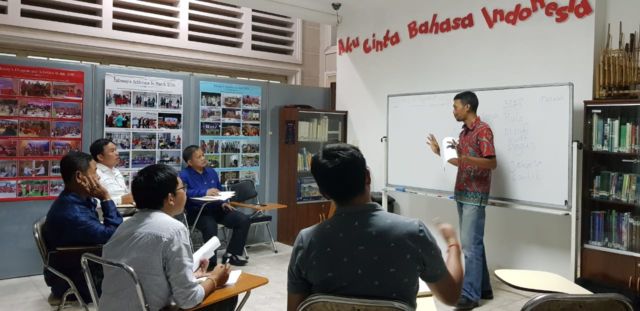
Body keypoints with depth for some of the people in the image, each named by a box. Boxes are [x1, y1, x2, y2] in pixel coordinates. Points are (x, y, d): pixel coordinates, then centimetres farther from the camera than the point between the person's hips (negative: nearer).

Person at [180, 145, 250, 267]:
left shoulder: (211, 172, 16)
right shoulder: (184, 175, -5)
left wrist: (223, 203, 3)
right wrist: (204, 192, -28)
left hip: (216, 209, 6)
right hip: (197, 212, -6)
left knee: (244, 220, -11)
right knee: (210, 226, -39)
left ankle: (231, 254, 2)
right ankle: (211, 262, -21)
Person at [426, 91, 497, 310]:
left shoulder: (483, 130, -12)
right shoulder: (464, 132, 15)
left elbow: (492, 163, -20)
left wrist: (465, 158, -32)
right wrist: (440, 152, 18)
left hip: (475, 195, -9)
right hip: (462, 194, 9)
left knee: (470, 244, -7)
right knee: (473, 243, 13)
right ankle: (483, 289, 22)